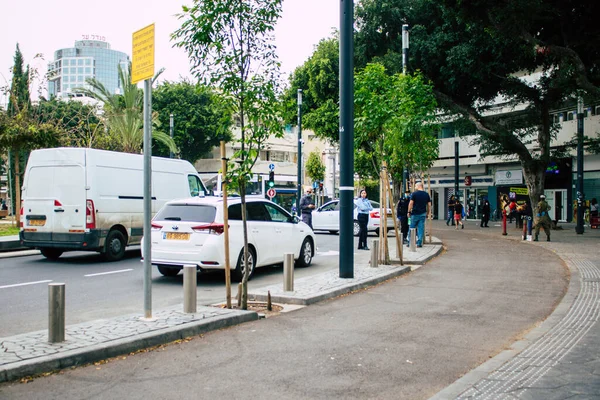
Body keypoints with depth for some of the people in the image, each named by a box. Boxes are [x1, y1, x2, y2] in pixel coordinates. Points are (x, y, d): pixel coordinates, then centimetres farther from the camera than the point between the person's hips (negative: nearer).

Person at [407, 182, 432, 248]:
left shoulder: (414, 193, -6)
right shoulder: (426, 194, 6)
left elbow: (411, 203, -10)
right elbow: (429, 205, 7)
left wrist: (409, 212, -3)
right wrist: (427, 213, 16)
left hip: (415, 213, -3)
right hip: (423, 214, 3)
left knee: (412, 228, 5)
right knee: (421, 228, 4)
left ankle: (410, 243, 9)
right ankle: (419, 243, 3)